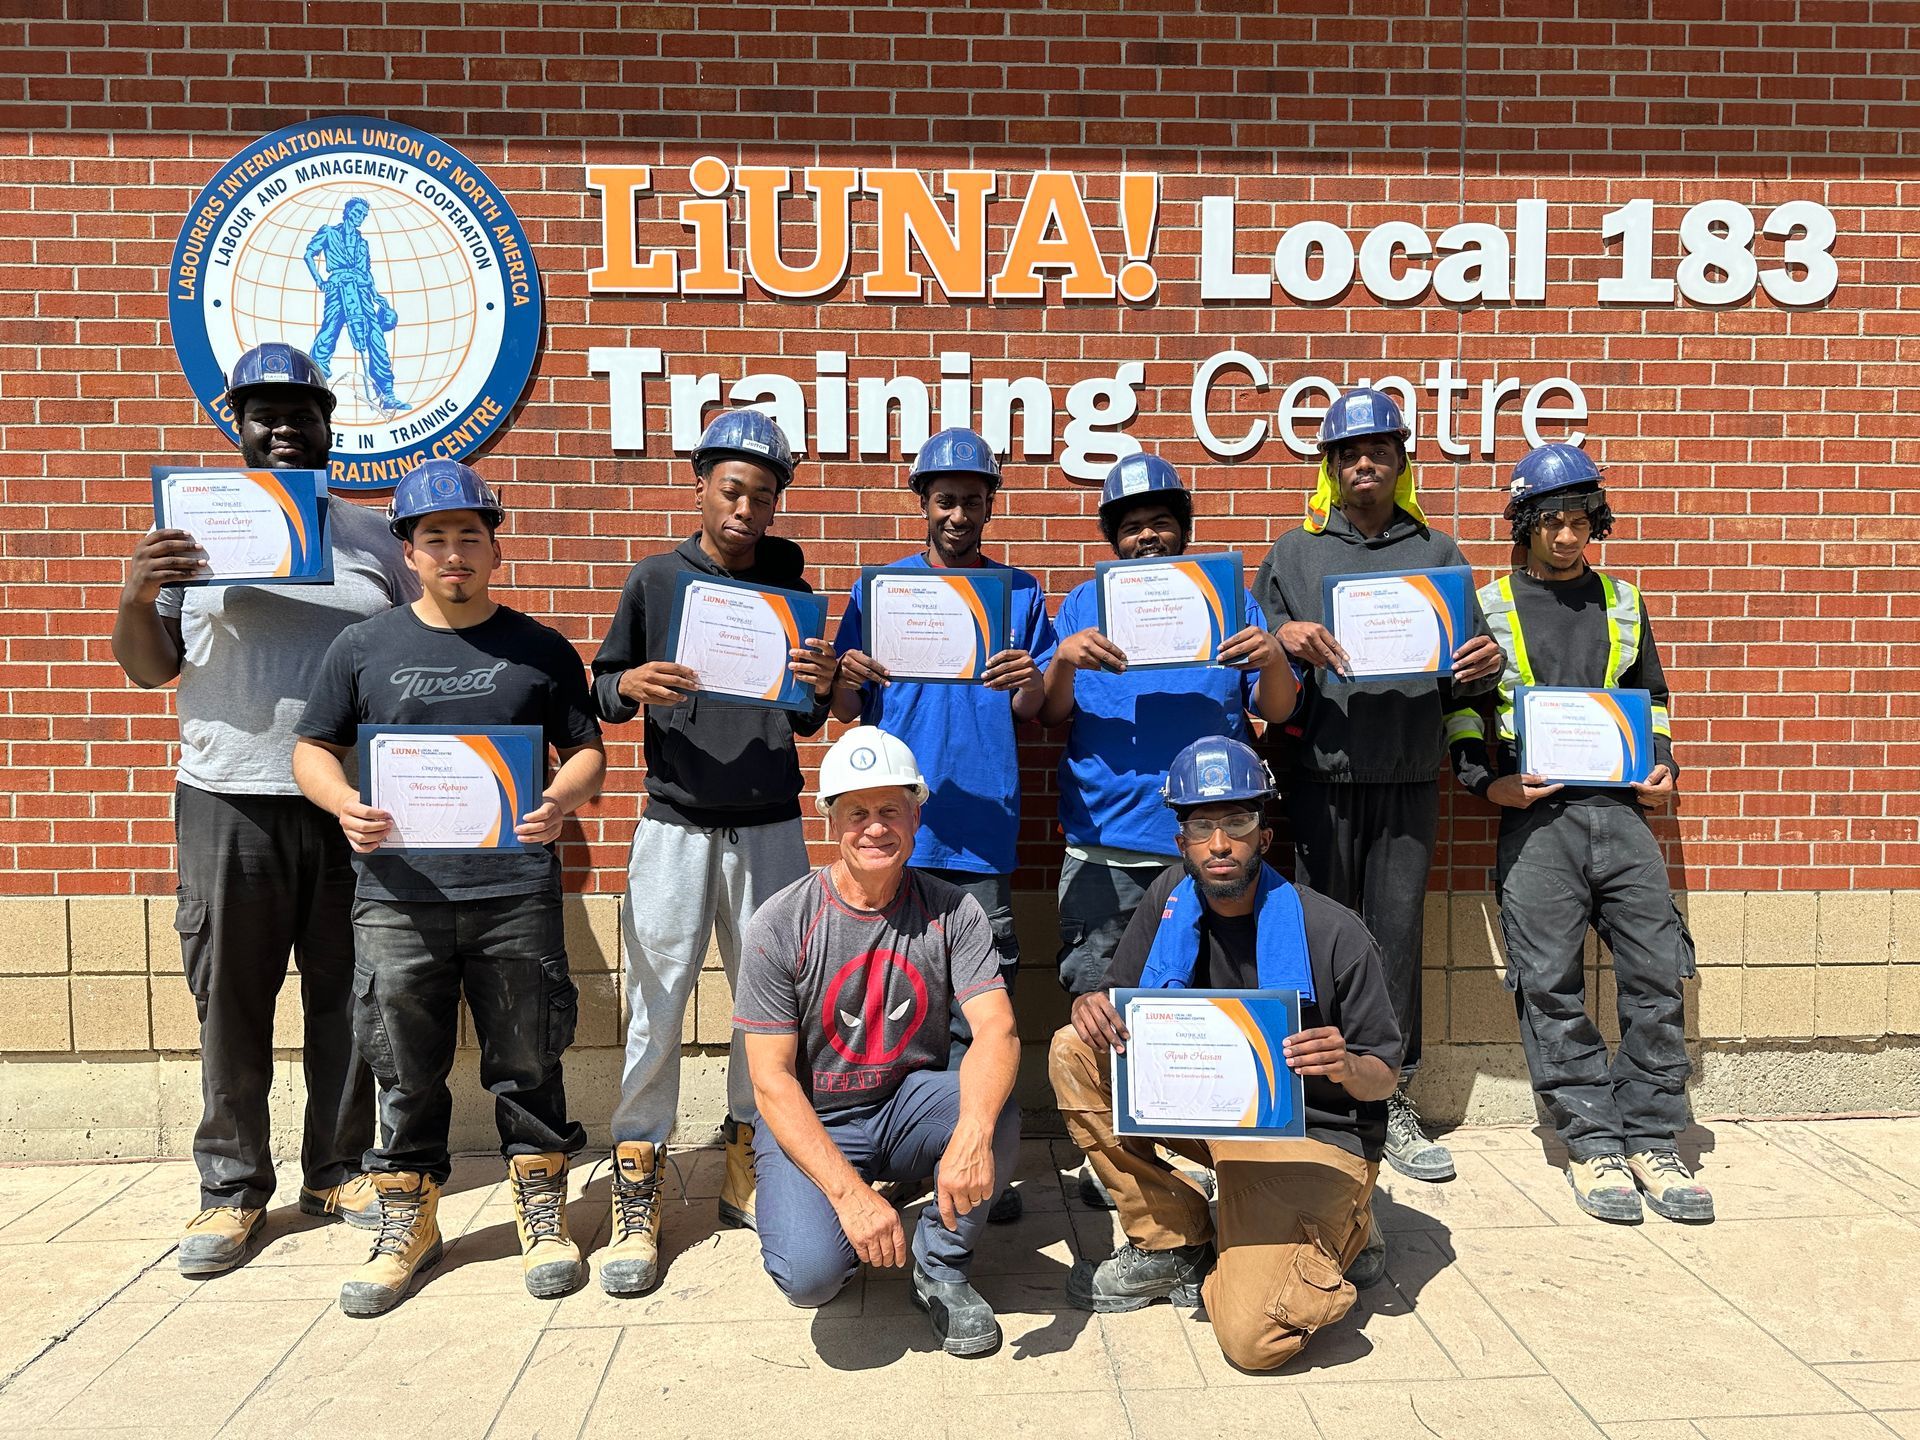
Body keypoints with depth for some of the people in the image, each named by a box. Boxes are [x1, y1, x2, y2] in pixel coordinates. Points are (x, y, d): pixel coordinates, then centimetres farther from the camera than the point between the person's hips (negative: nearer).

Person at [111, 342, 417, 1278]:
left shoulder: (374, 538, 11)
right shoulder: (197, 529, 8)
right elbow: (148, 668, 9)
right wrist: (136, 598, -11)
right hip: (229, 803, -1)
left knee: (347, 995, 8)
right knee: (230, 1000, 5)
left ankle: (338, 1170, 23)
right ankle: (232, 1187, 19)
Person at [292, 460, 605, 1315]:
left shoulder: (541, 650, 8)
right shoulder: (364, 648, 9)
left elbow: (587, 750, 10)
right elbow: (314, 750, 12)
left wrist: (561, 801, -12)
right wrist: (346, 806, -10)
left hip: (517, 891, -1)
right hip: (397, 895, 1)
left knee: (527, 1064, 7)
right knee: (406, 1072, 9)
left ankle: (542, 1214, 24)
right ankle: (407, 1224, 27)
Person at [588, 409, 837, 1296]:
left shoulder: (790, 588, 7)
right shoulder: (655, 580, 3)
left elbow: (806, 723, 11)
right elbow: (601, 686, 8)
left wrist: (820, 687, -11)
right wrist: (630, 686, -14)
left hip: (770, 827, 2)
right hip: (676, 824, -2)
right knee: (657, 1007, -2)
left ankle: (748, 1171, 25)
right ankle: (637, 1201, 10)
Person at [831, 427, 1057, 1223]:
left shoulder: (1020, 592, 11)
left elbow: (1033, 710, 7)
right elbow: (845, 708, 7)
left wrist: (1029, 680, -16)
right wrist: (850, 679, -15)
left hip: (982, 826, 0)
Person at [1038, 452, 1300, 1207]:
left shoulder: (1230, 599, 14)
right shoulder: (1085, 602, 14)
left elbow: (1278, 709, 9)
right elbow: (1050, 715, 8)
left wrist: (1273, 659, -12)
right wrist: (1064, 662, -12)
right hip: (1105, 843, 0)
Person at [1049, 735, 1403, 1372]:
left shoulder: (1332, 932, -17)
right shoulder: (1171, 897, -4)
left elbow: (1385, 1077, -8)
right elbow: (1120, 997, 3)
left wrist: (1348, 1067, -33)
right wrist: (1091, 1005, -22)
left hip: (1312, 1135, -5)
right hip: (1204, 1104, 5)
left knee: (1252, 1337, -24)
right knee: (1075, 1052, -15)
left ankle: (1338, 1236, 10)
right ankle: (1171, 1243, -2)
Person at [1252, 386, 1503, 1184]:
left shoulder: (1438, 553, 15)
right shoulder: (1293, 554, 12)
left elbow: (1464, 673, 13)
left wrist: (1485, 665, -10)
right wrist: (1285, 640, -12)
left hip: (1410, 775, 1)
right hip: (1321, 773, -1)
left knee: (1398, 936, 3)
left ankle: (1391, 1098, 14)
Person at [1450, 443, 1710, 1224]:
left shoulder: (1622, 602, 18)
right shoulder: (1487, 608, 8)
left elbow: (1652, 698, 24)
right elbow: (1460, 709, 7)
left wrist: (1662, 769, 8)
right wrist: (1489, 781, -7)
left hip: (1621, 810, 3)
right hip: (1536, 814, -3)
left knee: (1658, 970, -2)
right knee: (1550, 984, -5)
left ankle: (1651, 1142, 11)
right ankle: (1592, 1145, 6)